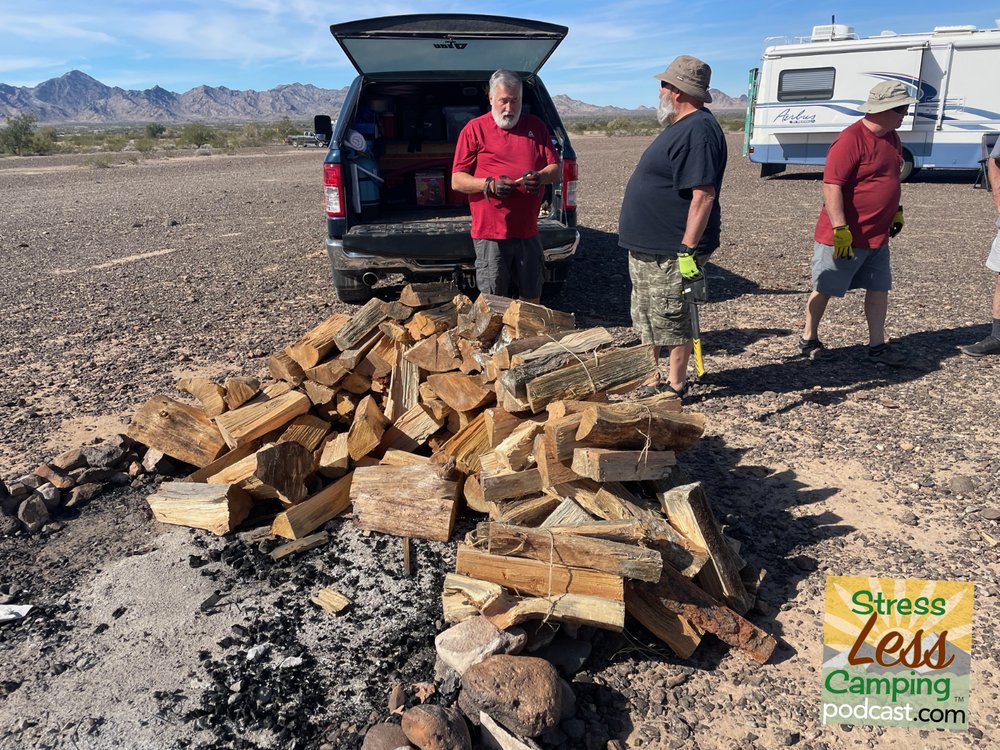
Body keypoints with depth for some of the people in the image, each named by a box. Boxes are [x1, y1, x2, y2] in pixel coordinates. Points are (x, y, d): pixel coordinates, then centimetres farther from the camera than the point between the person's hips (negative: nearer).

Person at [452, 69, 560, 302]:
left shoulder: (536, 126, 12)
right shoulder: (474, 129, 1)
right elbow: (457, 181, -2)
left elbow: (555, 169, 10)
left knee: (532, 299, 12)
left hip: (528, 231, 4)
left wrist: (540, 177, -14)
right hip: (491, 232, -3)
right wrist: (490, 185, -19)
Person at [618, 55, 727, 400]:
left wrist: (689, 249, -27)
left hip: (671, 252, -11)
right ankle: (649, 379, 29)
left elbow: (703, 196, -25)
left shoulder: (698, 131, -18)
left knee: (671, 319, 1)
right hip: (646, 247, 11)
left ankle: (675, 385, 15)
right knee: (645, 319, 17)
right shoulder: (681, 127, 16)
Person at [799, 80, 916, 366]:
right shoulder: (851, 139, -19)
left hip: (878, 236, 9)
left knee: (879, 289, 10)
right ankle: (808, 340, 21)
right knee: (825, 289, 5)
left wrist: (896, 211, 20)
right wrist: (840, 230, -26)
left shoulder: (891, 137, 11)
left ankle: (877, 346, 18)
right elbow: (831, 186, -24)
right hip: (843, 237, -8)